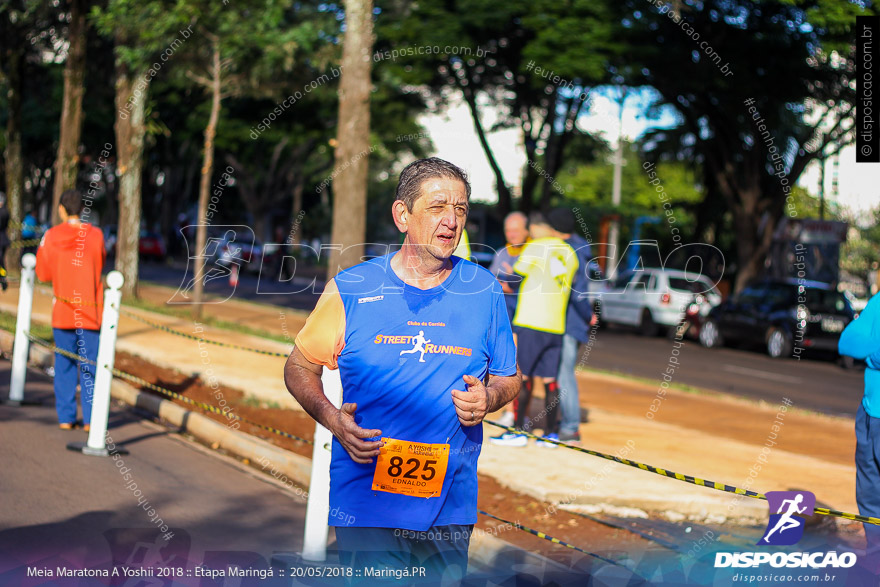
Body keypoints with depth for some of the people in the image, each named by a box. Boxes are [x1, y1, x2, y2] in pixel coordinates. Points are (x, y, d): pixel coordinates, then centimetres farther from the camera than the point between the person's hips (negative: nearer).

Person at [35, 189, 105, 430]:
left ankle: (66, 417, 8)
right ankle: (90, 418, 3)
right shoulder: (96, 235, -4)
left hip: (63, 311, 0)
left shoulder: (51, 236, -3)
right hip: (91, 311, 0)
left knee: (64, 365, 9)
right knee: (89, 366, 5)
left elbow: (43, 273, 4)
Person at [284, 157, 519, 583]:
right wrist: (332, 419, -11)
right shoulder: (349, 290, -2)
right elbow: (299, 368, 7)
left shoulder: (483, 291, 4)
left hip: (451, 503, 2)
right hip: (366, 498, -2)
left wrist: (487, 398, -8)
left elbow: (509, 377, 15)